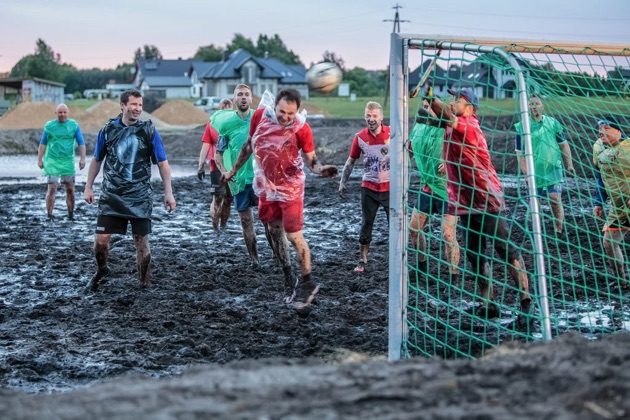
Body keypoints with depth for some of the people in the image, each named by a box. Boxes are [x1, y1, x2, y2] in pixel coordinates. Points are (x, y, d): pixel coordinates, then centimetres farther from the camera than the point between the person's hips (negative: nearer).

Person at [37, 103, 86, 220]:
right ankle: (49, 216, -7)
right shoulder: (49, 126, 4)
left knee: (70, 189, 5)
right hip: (52, 161, -1)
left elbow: (81, 143, 5)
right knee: (52, 188, -9)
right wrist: (40, 159, 6)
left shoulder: (74, 125, 5)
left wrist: (82, 158, -5)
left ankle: (71, 215, 15)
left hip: (68, 161, 2)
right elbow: (42, 144, 10)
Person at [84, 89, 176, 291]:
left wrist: (168, 192, -6)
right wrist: (88, 187, 11)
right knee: (100, 240, -3)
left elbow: (162, 163, 0)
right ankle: (102, 270, 26)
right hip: (111, 196, 1)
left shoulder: (149, 130, -3)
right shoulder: (108, 129, 1)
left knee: (141, 242, 0)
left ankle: (145, 283, 15)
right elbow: (96, 160, 13)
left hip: (140, 198, -1)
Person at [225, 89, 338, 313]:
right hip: (266, 187, 5)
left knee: (294, 236, -5)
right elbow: (249, 144, 7)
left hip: (290, 188, -4)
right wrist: (234, 169, 16)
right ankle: (288, 280, 26)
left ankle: (306, 283, 10)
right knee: (274, 232, 12)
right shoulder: (260, 115, -10)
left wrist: (320, 169, -33)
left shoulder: (301, 128, -20)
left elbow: (310, 159, -10)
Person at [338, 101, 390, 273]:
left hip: (390, 188, -2)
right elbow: (351, 161, 8)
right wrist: (343, 182, 4)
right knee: (366, 225, 8)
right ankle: (362, 261, 18)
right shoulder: (360, 137, -2)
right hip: (369, 188, 2)